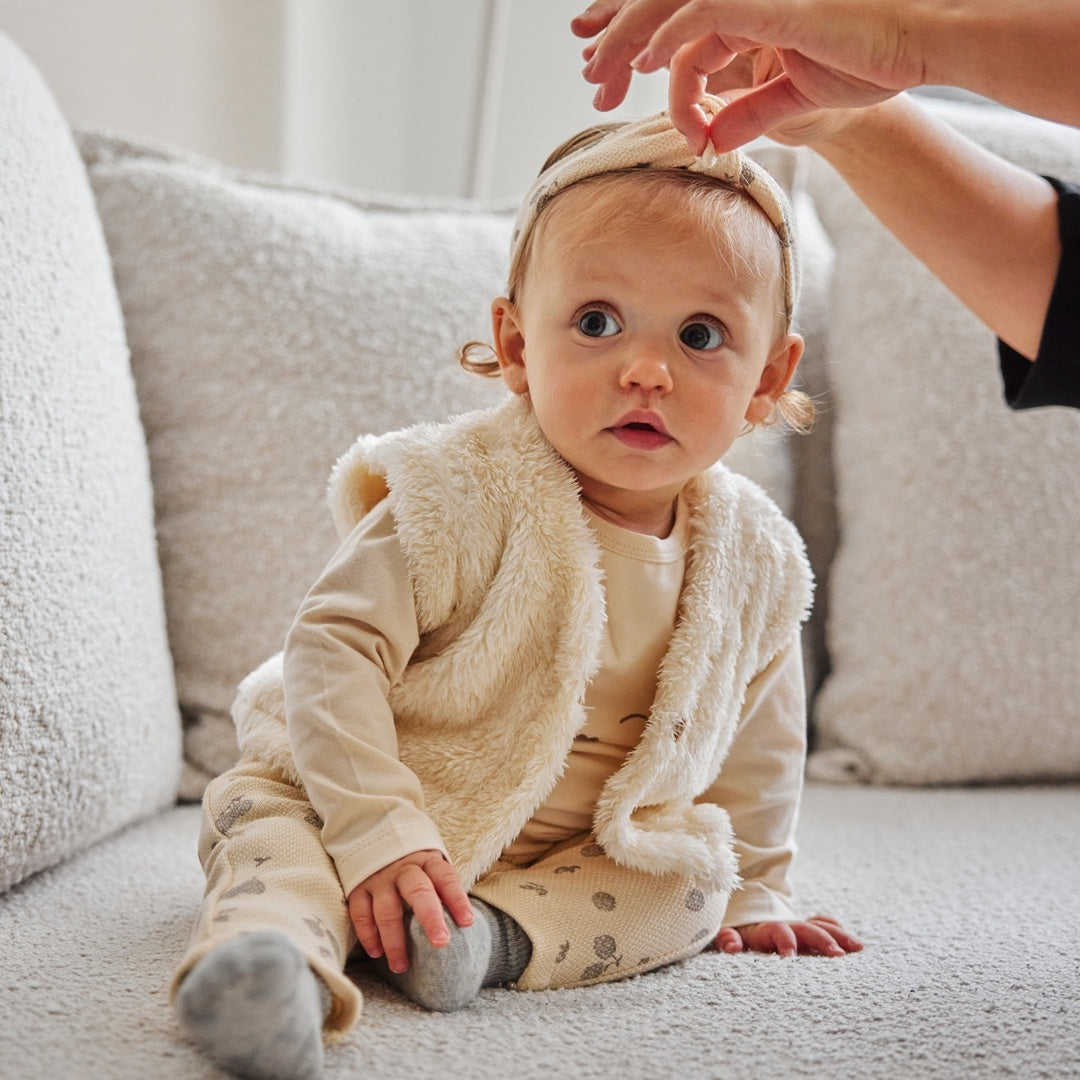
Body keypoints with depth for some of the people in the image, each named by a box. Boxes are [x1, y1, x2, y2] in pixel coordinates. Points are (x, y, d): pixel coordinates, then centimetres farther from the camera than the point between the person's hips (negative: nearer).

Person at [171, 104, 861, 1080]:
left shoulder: (756, 559, -9)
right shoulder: (465, 497, -24)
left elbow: (759, 740, 6)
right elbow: (335, 646, -24)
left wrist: (751, 893, 12)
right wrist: (377, 831, -30)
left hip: (591, 847, 4)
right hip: (377, 798, -3)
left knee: (690, 884, -19)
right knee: (266, 813, -27)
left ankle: (496, 933, -30)